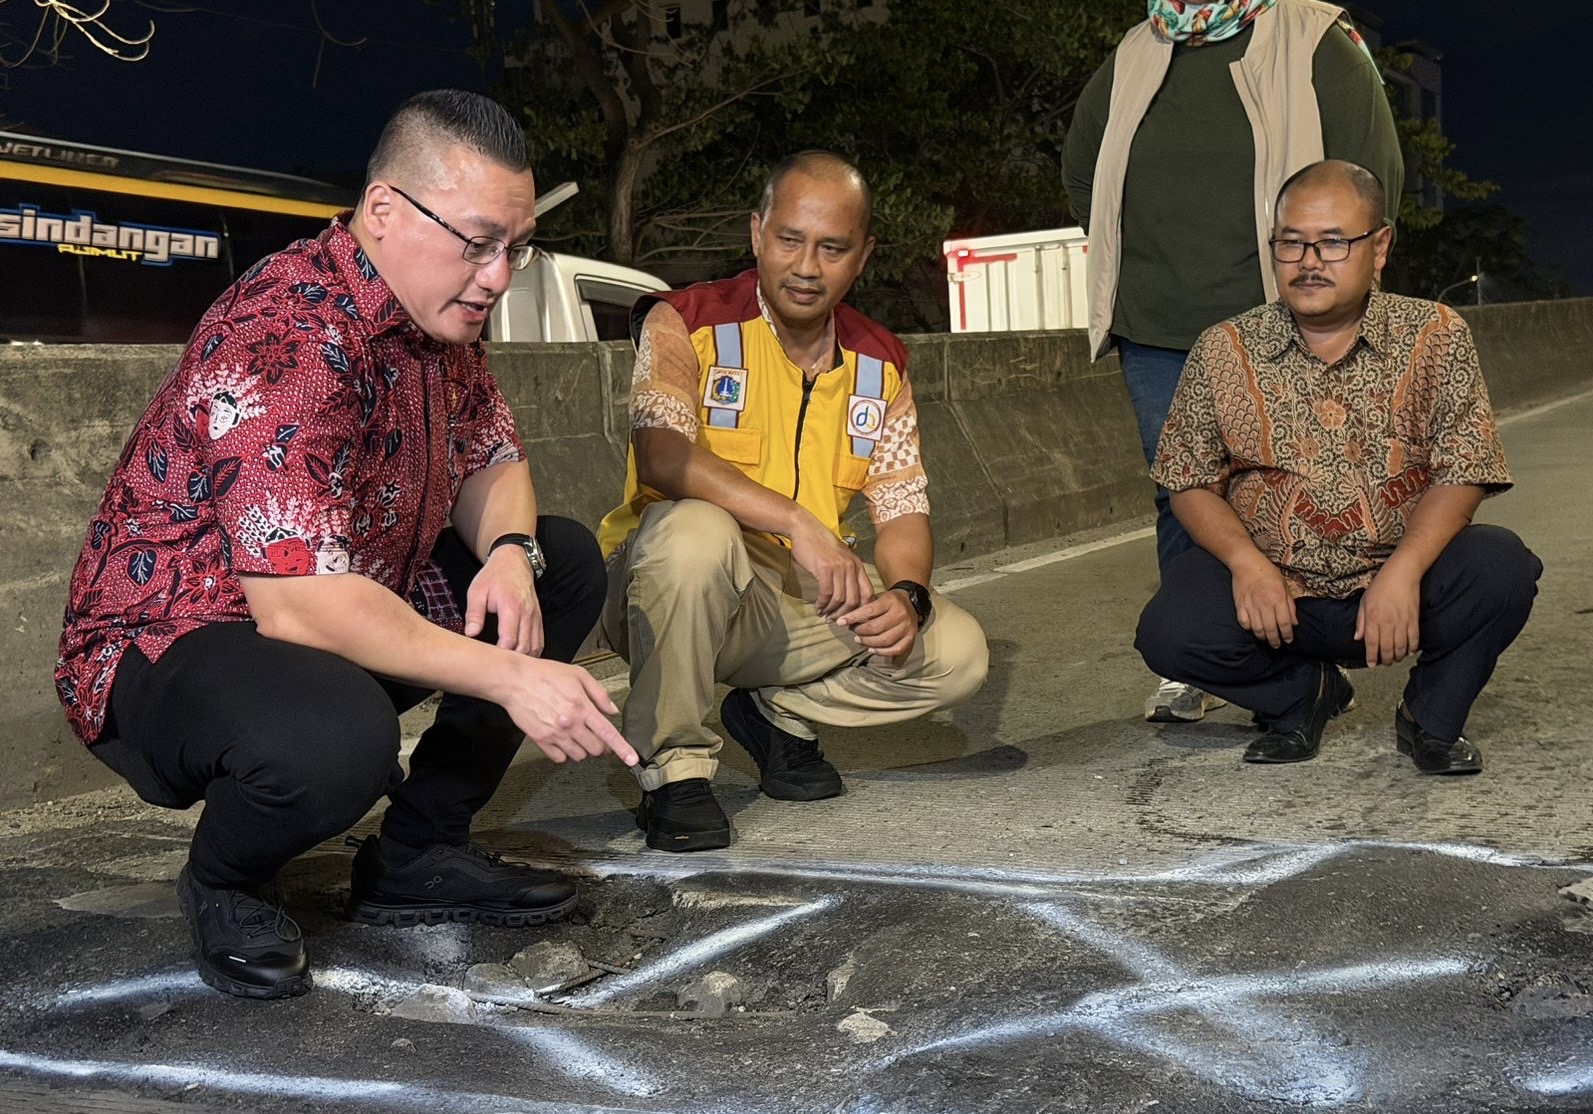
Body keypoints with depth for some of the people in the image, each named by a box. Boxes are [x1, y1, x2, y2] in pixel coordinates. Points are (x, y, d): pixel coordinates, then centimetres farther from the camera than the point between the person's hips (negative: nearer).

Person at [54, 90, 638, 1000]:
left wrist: (510, 552, -14)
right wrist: (507, 677, -37)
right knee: (333, 737, -41)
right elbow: (296, 602, -36)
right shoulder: (285, 341, -29)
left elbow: (489, 461, 10)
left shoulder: (440, 315, 0)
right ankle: (225, 883, -3)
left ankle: (419, 853, 6)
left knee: (566, 565, 4)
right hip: (169, 644, -9)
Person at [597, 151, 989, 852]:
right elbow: (661, 457, -26)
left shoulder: (878, 366, 7)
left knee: (956, 652, -13)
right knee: (694, 531, -39)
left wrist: (907, 596, -18)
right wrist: (798, 522, -33)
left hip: (798, 608, 5)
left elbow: (902, 512, 4)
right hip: (665, 593, -5)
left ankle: (778, 713, 11)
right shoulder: (687, 323, -9)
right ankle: (672, 766, -19)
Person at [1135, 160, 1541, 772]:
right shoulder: (1223, 353, 0)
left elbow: (1461, 473, -7)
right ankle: (1303, 692, 9)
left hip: (1400, 576, 0)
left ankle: (1431, 717, 2)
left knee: (1501, 568, -29)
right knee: (1169, 634, -26)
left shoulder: (1435, 337, -2)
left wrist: (1403, 569, -24)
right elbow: (1191, 484, 2)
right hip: (1274, 589, 1)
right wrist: (1245, 560, -17)